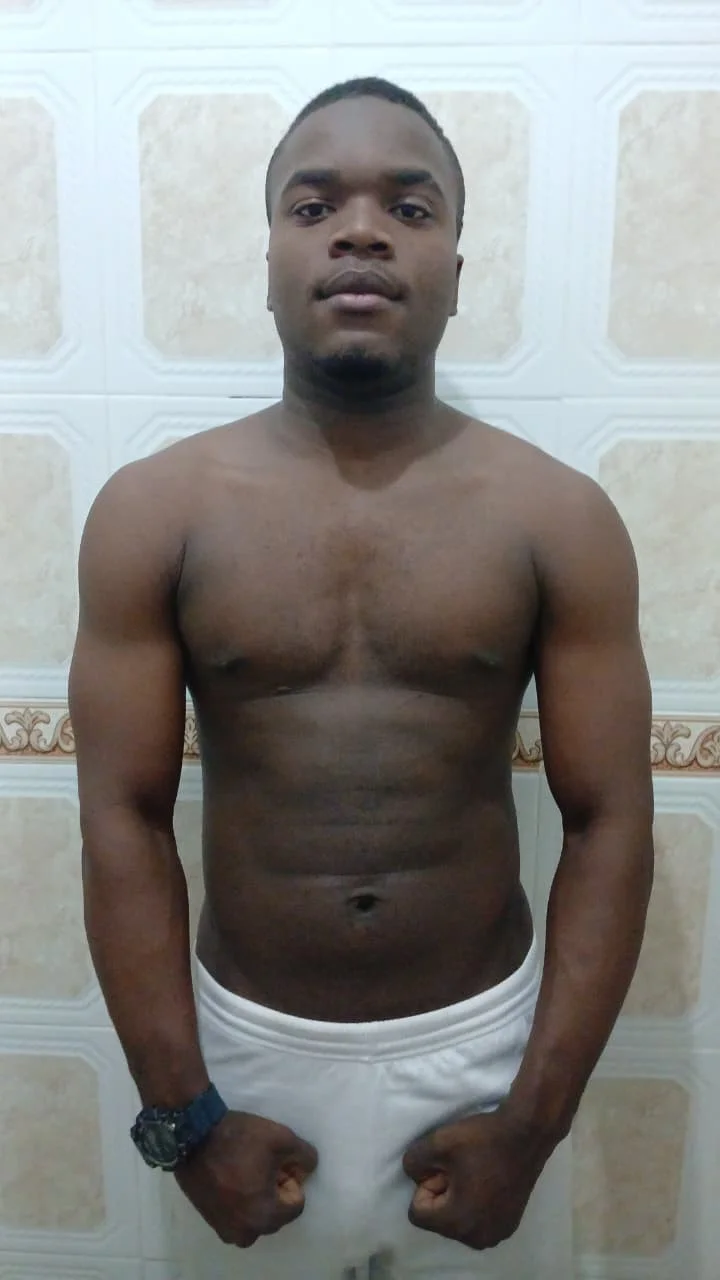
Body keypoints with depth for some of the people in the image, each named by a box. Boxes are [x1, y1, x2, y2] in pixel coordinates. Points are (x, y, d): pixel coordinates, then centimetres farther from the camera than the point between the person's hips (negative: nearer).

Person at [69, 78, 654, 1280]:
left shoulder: (561, 518, -9)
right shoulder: (151, 512, -9)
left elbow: (611, 824, -7)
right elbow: (124, 820, -8)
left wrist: (533, 1122, -9)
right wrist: (182, 1116, -8)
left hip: (479, 1039, 0)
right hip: (248, 1041, 1)